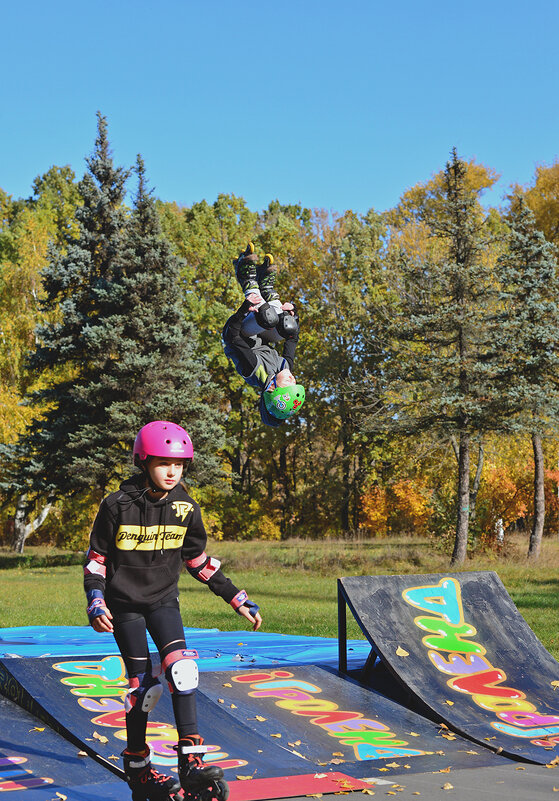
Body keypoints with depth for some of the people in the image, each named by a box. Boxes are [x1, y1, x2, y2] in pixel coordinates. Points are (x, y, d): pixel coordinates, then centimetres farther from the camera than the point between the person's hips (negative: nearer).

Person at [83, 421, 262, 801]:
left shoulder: (185, 508, -3)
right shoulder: (118, 506, -14)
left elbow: (199, 560, 9)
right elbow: (96, 558, -5)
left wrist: (238, 598, 6)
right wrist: (96, 602, -19)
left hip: (163, 599, 3)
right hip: (125, 602, -3)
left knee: (182, 670, -16)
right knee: (143, 683, -3)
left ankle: (191, 761, -15)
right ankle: (137, 767, 14)